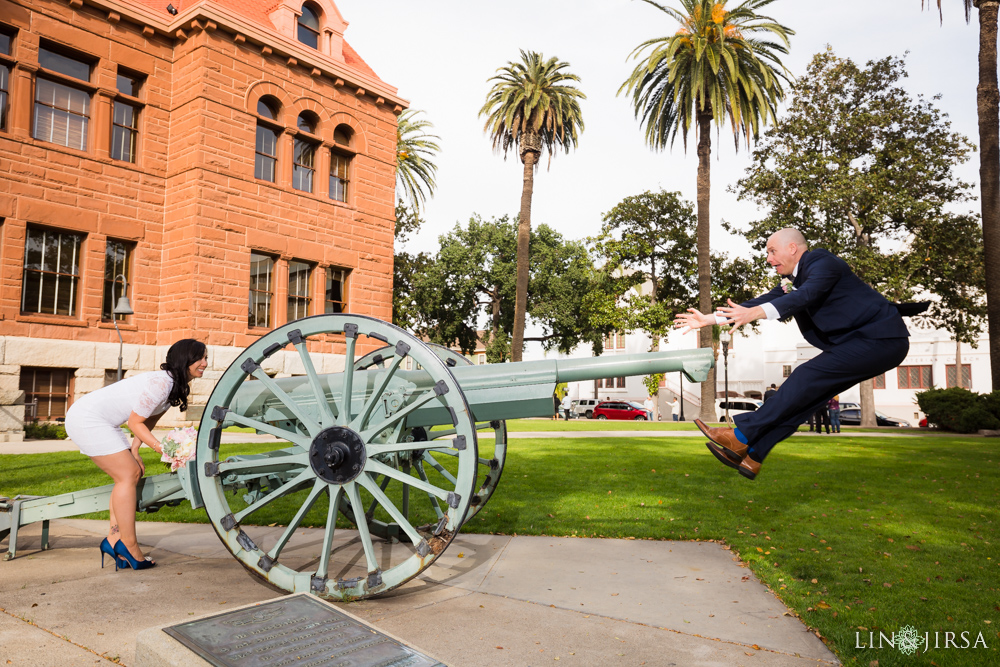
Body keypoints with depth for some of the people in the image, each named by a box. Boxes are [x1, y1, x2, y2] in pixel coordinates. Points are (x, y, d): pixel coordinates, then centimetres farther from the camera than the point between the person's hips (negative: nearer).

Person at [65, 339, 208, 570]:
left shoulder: (177, 386, 5)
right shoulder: (161, 383, -25)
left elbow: (148, 420, 11)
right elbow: (135, 422, -19)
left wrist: (134, 449, -1)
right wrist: (162, 448, -24)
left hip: (100, 421, 10)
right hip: (85, 419, -10)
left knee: (133, 473, 6)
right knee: (128, 474, -11)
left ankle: (114, 540, 11)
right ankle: (129, 548, -5)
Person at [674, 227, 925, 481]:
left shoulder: (824, 262, -15)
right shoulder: (793, 279, 13)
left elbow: (805, 295, -33)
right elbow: (764, 301, 13)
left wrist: (754, 313, -47)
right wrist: (709, 319, 9)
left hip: (880, 339, -9)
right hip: (852, 342, 9)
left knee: (806, 377, -20)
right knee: (802, 395, -1)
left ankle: (741, 437, -21)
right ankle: (752, 456, -5)